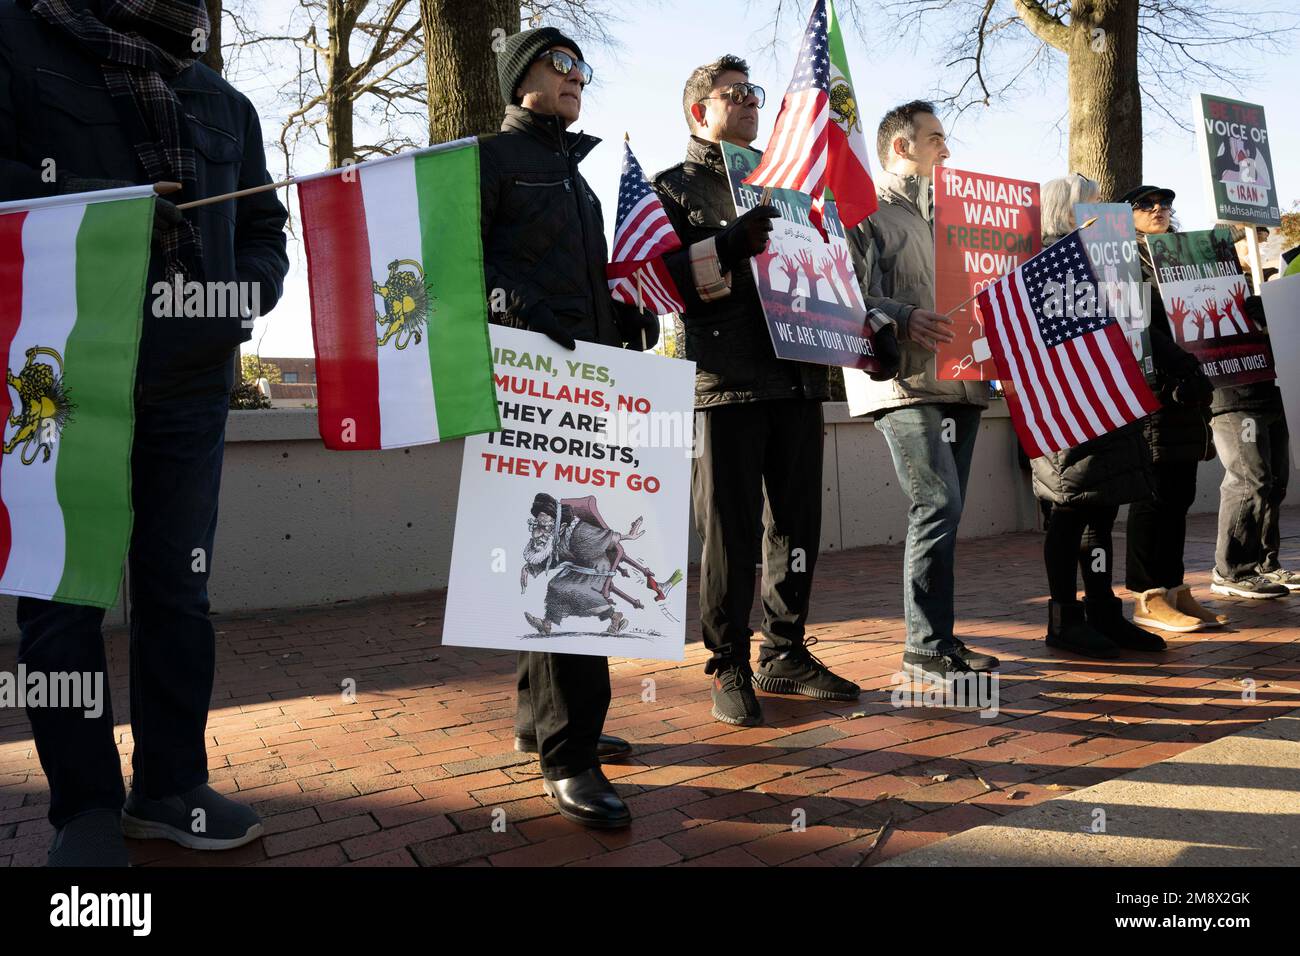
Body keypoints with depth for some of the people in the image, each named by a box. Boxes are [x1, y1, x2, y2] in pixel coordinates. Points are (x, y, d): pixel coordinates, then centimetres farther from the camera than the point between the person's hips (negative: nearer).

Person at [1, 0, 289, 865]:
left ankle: (170, 785, 18)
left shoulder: (224, 103, 18)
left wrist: (250, 286, 0)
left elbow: (264, 226, 20)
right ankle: (87, 808, 13)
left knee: (179, 585, 6)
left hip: (190, 378, 4)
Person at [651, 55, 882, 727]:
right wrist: (729, 246, -21)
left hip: (797, 376, 6)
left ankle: (787, 653, 22)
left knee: (797, 523, 9)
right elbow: (662, 278, -8)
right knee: (732, 531, -4)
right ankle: (730, 667, 9)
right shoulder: (674, 187, 7)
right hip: (725, 382, -5)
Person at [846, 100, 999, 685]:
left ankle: (934, 640, 15)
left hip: (959, 383, 8)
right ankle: (926, 646, -5)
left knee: (944, 512, 8)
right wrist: (903, 319, -26)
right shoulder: (868, 212, 0)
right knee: (939, 506, -14)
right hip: (907, 385, -8)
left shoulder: (940, 216, 28)